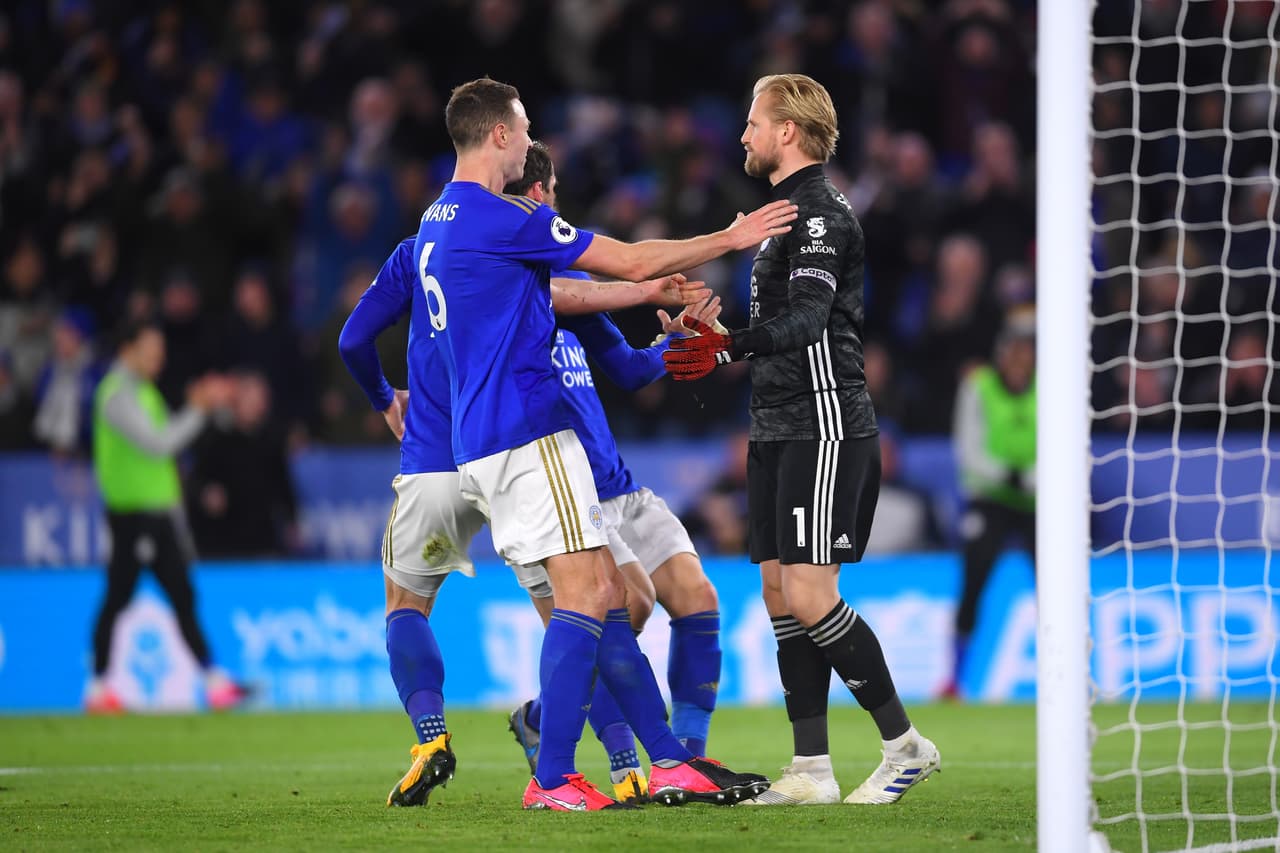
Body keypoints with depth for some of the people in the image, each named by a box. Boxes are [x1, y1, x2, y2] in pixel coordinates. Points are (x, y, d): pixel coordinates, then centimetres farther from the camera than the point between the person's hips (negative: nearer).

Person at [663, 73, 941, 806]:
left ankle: (906, 744, -3)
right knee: (781, 594, 6)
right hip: (780, 431, 10)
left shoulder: (821, 213, -13)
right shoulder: (792, 211, 19)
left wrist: (730, 348, -36)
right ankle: (812, 769, 7)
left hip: (824, 428, -10)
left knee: (810, 599, -13)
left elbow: (806, 318, -27)